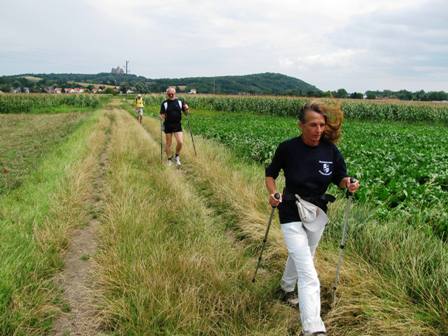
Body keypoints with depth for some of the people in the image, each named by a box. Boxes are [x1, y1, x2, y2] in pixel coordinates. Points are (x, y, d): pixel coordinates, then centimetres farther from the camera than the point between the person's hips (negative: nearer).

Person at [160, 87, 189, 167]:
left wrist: (186, 109, -12)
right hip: (168, 126, -1)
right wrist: (162, 116, -21)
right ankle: (169, 160, 22)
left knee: (180, 142, -9)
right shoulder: (164, 103, -1)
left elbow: (186, 112, 10)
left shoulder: (180, 102, 4)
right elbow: (161, 115, 2)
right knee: (168, 143, 6)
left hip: (178, 125, 1)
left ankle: (177, 157, 16)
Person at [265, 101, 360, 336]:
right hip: (292, 216, -4)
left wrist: (348, 184, -19)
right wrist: (272, 194, -21)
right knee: (309, 276, -13)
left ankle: (287, 286, 57)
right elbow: (270, 174, -2)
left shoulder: (330, 150, -9)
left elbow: (340, 177, 4)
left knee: (301, 257, 28)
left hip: (317, 214, 4)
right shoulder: (287, 149, -16)